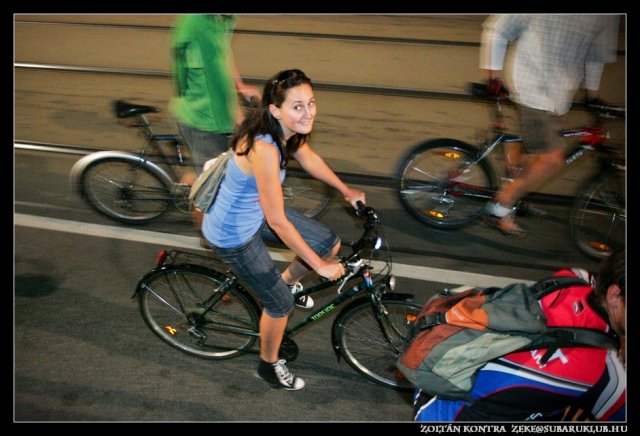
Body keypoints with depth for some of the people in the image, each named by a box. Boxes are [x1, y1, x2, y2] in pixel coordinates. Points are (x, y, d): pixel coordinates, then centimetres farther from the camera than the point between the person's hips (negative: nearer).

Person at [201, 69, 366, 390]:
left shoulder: (288, 131, -12)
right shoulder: (264, 148, -37)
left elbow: (309, 159, 11)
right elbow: (278, 222, -33)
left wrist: (346, 190, 21)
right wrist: (319, 265, -23)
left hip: (255, 212, 8)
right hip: (233, 235, -7)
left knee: (330, 244, 8)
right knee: (280, 303, 7)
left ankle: (288, 280, 36)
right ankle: (269, 366, 35)